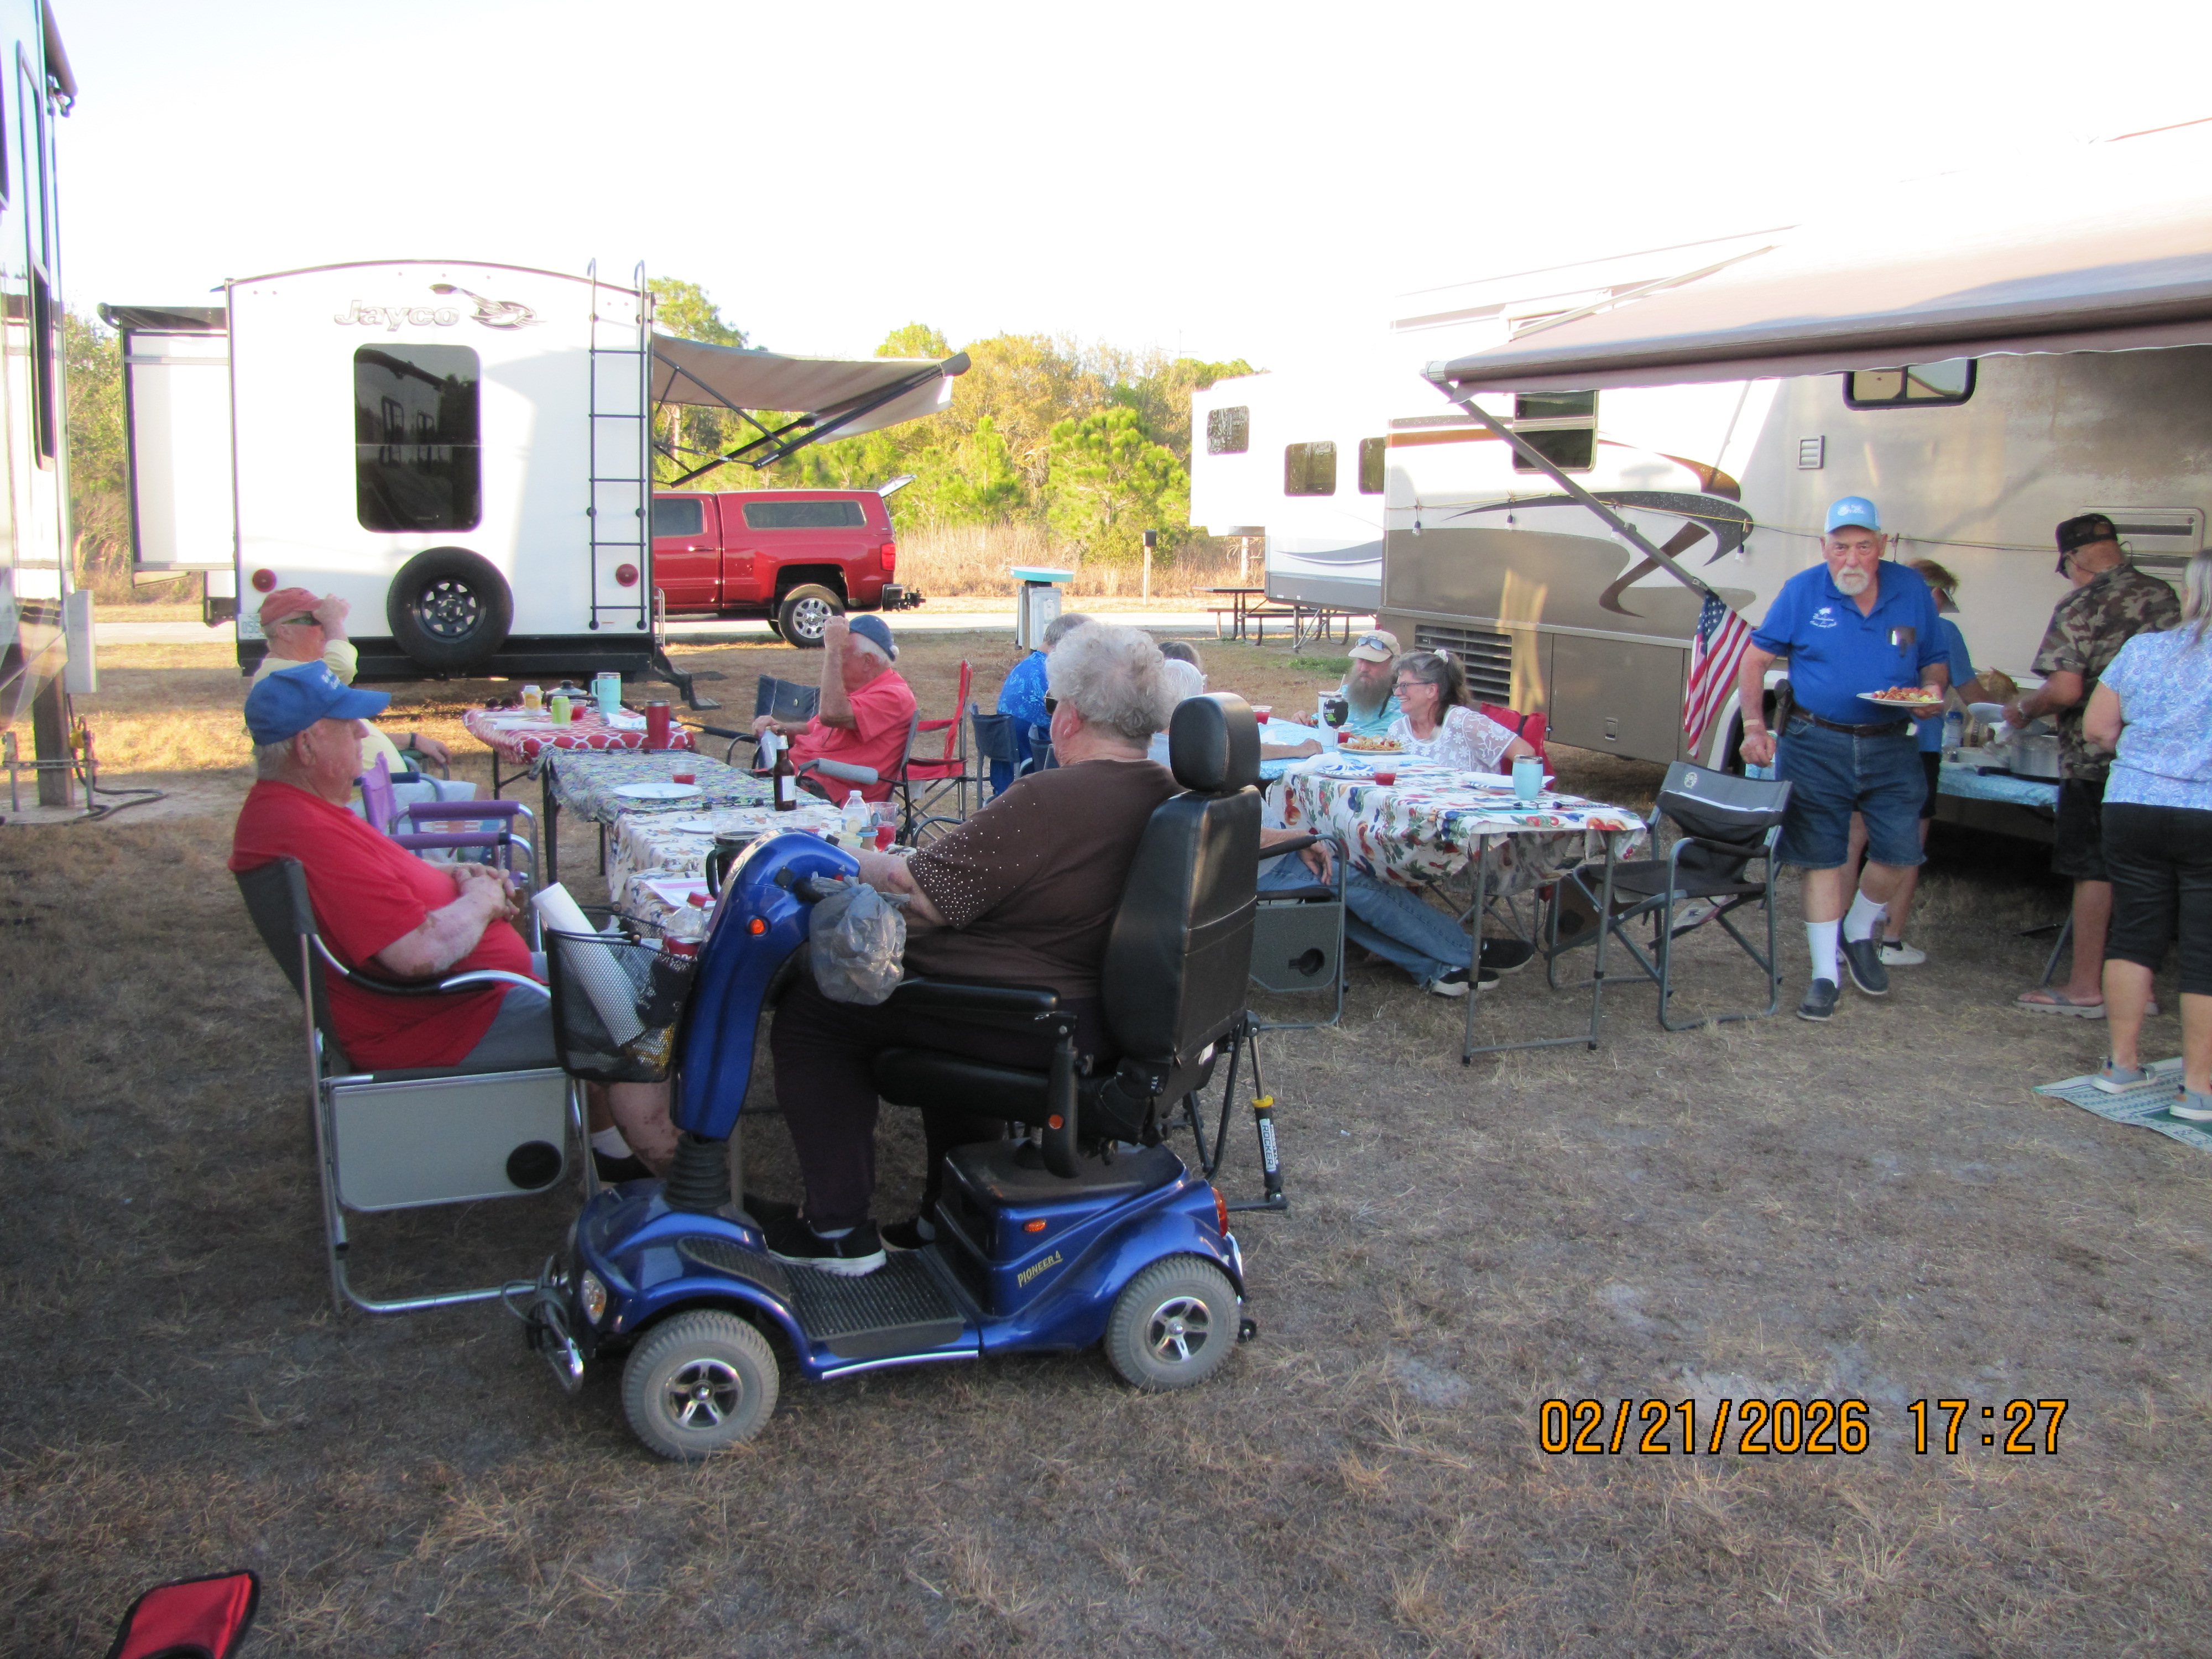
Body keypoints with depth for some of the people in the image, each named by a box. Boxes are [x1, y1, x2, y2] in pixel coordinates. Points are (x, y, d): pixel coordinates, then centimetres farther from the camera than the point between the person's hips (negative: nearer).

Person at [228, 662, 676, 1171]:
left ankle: (607, 1142, 28)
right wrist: (479, 901, -14)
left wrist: (451, 875, 5)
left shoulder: (277, 804, 6)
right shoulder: (314, 838, -30)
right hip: (438, 1022, -12)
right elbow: (422, 952, -34)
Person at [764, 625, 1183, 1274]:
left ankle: (841, 1231, 11)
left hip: (1030, 1026, -9)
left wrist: (853, 863, 1)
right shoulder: (1167, 794, 3)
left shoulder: (1048, 799, -24)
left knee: (809, 1010, 5)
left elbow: (922, 893, -18)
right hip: (1108, 1016, 9)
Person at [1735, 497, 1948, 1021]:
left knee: (1899, 850, 0)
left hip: (1892, 746, 2)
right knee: (1821, 855, 1)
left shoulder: (1912, 591, 3)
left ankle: (1860, 933, 30)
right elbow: (1754, 659, 0)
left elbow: (1934, 661, 13)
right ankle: (1825, 973, 11)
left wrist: (1934, 689, -11)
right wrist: (1755, 726, -11)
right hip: (1817, 745, -2)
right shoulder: (1802, 592, -3)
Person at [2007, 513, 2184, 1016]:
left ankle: (2086, 987, 5)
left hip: (2095, 762, -6)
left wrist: (2023, 709, -3)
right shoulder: (2167, 598, 7)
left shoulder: (2079, 608, -13)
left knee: (2094, 872, 0)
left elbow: (2065, 690, -21)